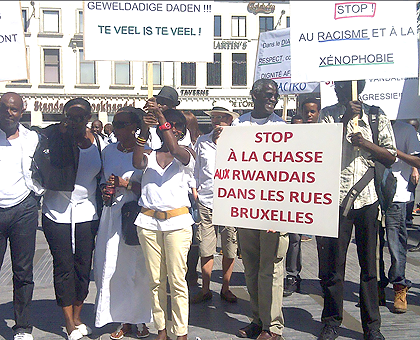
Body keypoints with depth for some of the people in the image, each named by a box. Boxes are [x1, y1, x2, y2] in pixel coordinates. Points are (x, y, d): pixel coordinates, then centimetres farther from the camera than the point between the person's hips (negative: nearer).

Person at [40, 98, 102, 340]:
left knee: (84, 267, 7)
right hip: (57, 213, -2)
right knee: (64, 267, 2)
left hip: (87, 213, 2)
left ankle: (77, 318, 25)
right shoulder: (53, 136, -5)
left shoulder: (98, 142, 2)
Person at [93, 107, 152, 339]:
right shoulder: (108, 151, 11)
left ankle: (140, 320, 20)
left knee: (138, 268, 2)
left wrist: (125, 183, -15)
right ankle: (124, 320, 19)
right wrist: (104, 190, 2)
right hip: (112, 214, 5)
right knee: (111, 267, 4)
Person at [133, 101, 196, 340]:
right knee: (156, 280, 7)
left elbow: (176, 150, -16)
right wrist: (145, 129, -16)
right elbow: (137, 162, -8)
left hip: (177, 221, -3)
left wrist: (161, 116, -19)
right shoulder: (150, 155, 14)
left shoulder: (188, 154, 7)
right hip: (149, 222, 3)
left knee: (177, 279, -2)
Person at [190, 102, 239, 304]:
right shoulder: (202, 142, 13)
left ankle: (225, 288, 22)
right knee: (206, 250, 3)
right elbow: (195, 172, 16)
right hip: (205, 202, 1)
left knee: (230, 250, 5)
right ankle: (205, 290, 17)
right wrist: (195, 196, 10)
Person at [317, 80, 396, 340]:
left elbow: (391, 157, 7)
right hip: (335, 197, 0)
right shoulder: (329, 114, 8)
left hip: (367, 198, 1)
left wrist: (365, 143, -9)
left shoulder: (377, 116, 9)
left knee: (369, 265, 8)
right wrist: (345, 119, -11)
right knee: (332, 263, 3)